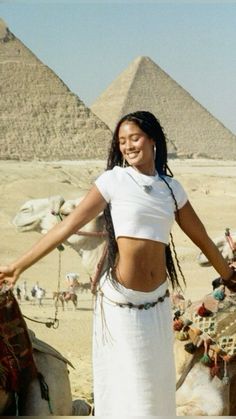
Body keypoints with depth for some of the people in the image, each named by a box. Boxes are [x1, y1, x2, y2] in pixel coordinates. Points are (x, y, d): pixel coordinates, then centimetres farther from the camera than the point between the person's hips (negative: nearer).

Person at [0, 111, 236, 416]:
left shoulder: (171, 187, 8)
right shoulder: (113, 180, -4)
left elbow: (202, 239, 18)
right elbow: (67, 226, -6)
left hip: (158, 302, 4)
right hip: (121, 301, -4)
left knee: (158, 382, 12)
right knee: (125, 383, 4)